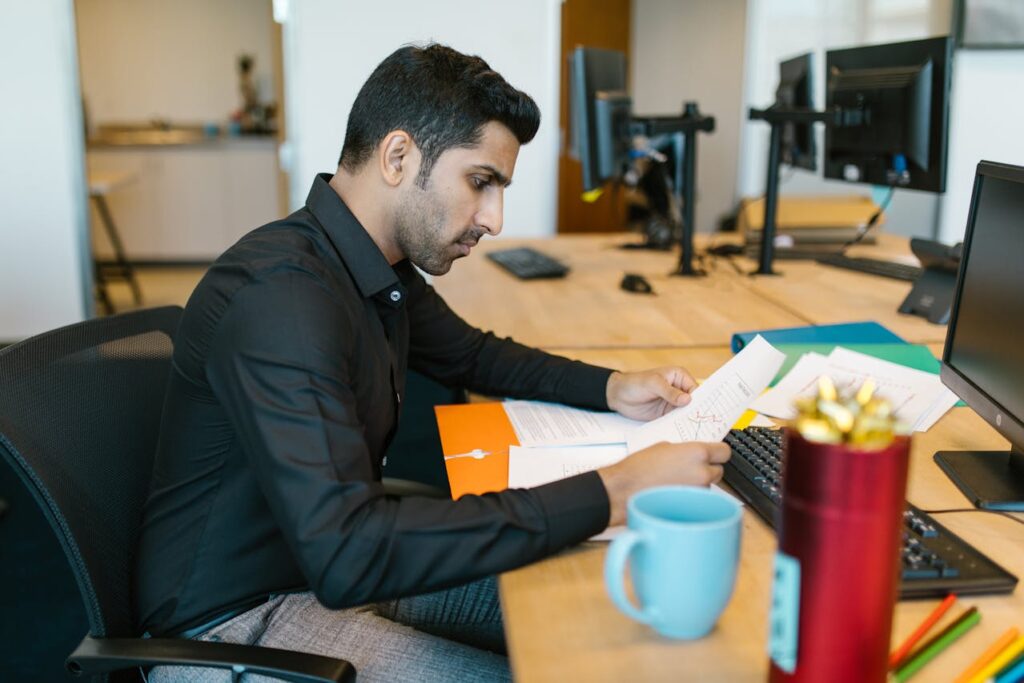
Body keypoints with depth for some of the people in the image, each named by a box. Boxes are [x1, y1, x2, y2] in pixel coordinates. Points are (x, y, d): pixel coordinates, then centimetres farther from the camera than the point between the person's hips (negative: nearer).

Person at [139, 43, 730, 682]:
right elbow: (344, 555, -38)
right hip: (234, 619, -8)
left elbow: (474, 355, 18)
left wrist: (612, 389, 2)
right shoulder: (282, 295, -29)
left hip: (335, 562, 8)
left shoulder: (384, 267, -1)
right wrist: (610, 496, -37)